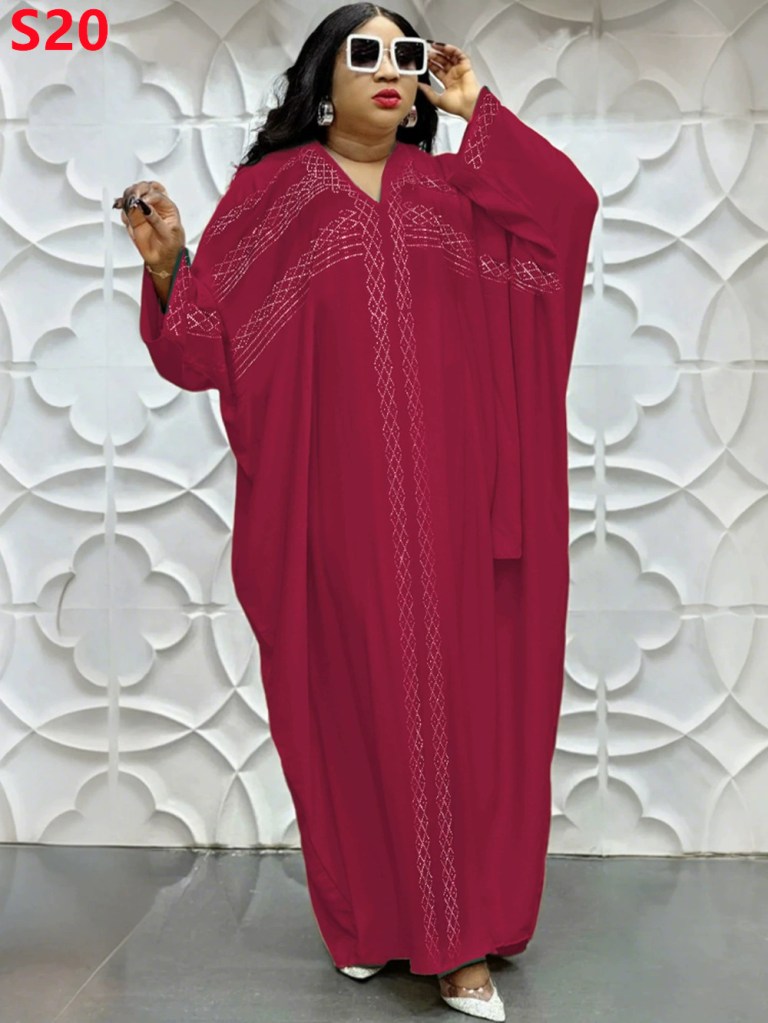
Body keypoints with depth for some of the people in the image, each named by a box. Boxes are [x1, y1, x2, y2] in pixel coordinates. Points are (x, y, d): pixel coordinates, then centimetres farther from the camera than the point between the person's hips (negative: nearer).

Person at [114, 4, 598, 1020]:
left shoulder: (453, 189, 14)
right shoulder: (273, 190, 5)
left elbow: (569, 202, -1)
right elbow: (209, 347, -1)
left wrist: (477, 109, 4)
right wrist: (166, 265, -19)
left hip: (450, 503, 3)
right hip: (339, 507, -2)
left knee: (461, 698, 3)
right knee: (353, 703, 2)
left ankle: (457, 936, 16)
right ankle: (371, 920, 19)